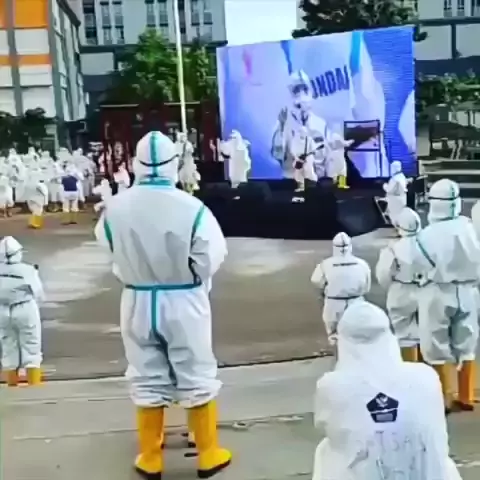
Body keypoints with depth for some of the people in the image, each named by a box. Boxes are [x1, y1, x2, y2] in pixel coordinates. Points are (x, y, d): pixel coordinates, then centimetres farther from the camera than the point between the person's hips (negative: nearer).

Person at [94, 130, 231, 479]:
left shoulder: (115, 207, -12)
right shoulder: (192, 208, -20)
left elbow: (108, 248, 4)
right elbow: (210, 260, -13)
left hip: (138, 301, 2)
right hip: (184, 303, -2)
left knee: (147, 381, 15)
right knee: (196, 379, 13)